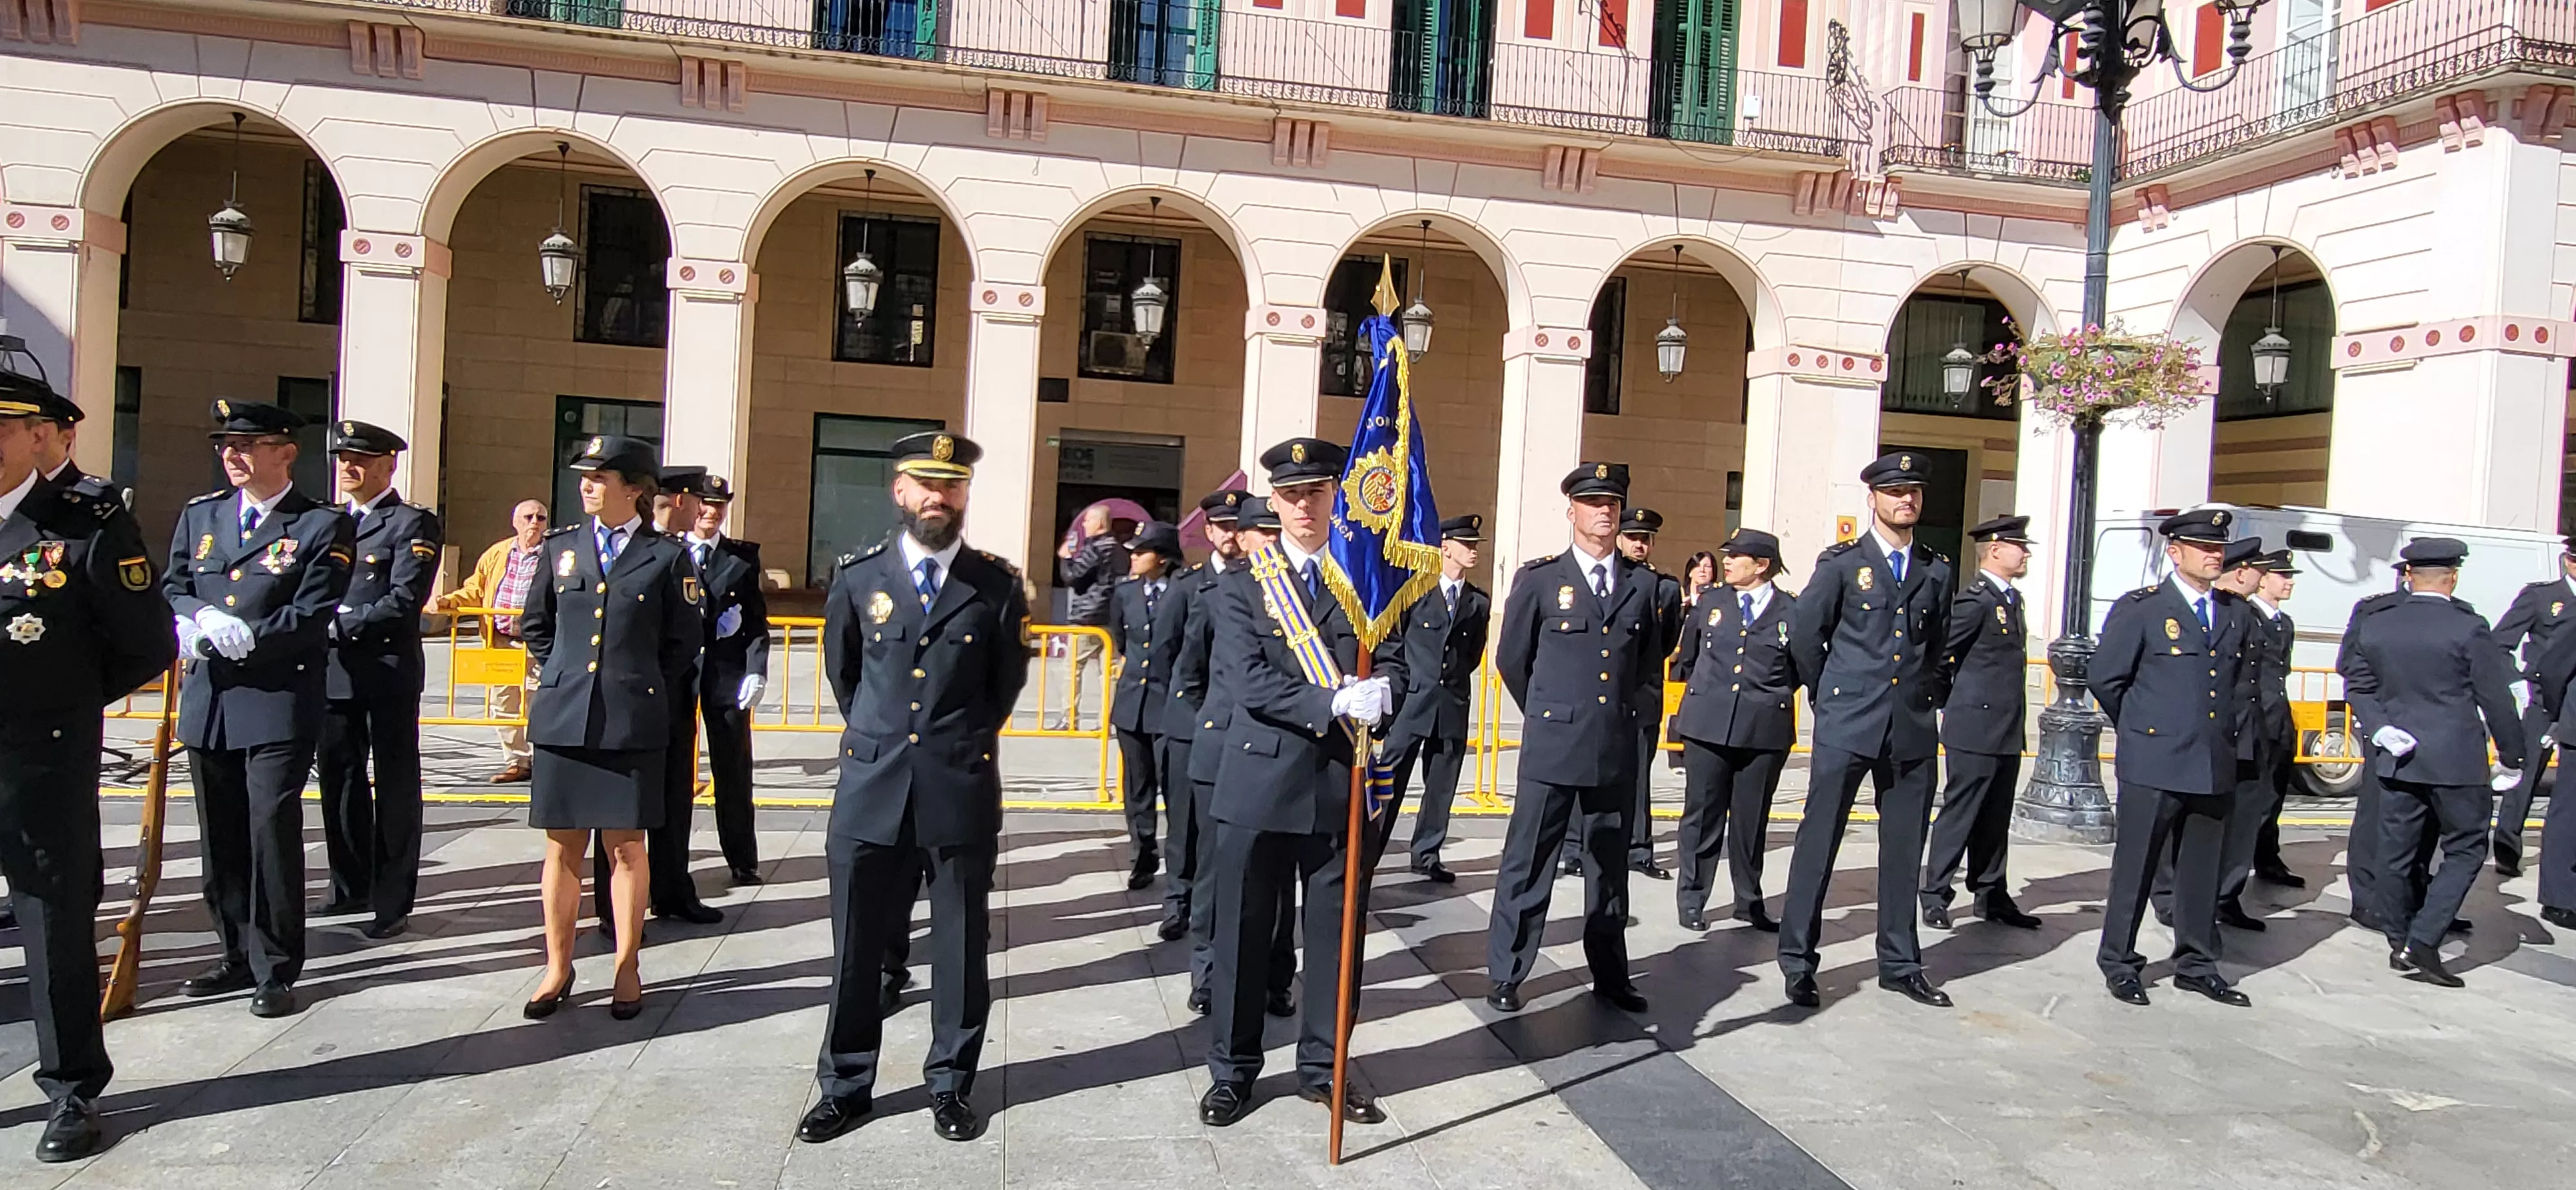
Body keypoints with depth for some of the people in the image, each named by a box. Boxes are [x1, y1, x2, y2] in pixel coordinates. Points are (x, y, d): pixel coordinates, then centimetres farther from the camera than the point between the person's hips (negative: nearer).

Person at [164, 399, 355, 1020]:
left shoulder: (322, 526, -4)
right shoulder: (199, 515, 14)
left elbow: (312, 615, -11)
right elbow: (171, 589, 14)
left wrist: (238, 640, -17)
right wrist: (200, 620, -8)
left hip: (279, 702, -6)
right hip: (207, 702, 6)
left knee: (273, 833, -5)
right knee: (222, 838, 13)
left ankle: (275, 970, 6)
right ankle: (239, 955, 26)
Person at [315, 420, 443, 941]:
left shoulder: (414, 525, -6)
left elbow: (404, 601, -16)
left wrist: (341, 626, -17)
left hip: (389, 673, -7)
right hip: (333, 672, 7)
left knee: (395, 786, 1)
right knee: (340, 782, 15)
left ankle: (393, 902, 7)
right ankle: (352, 888, 28)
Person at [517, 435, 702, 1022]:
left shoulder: (667, 557, 0)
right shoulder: (562, 545, 9)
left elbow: (683, 644, 5)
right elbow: (536, 626, 19)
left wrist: (645, 694, 4)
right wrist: (558, 680, 11)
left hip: (633, 724, -3)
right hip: (563, 720, 3)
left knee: (626, 847, 5)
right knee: (563, 846, 8)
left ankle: (627, 970, 16)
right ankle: (558, 969, 20)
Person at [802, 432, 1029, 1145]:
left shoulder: (997, 586, 0)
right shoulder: (858, 577, 4)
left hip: (962, 792, -1)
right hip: (870, 791, 1)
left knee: (960, 948, 8)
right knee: (857, 948, 9)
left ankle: (951, 1085, 23)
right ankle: (845, 1086, 23)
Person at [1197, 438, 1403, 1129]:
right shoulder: (1242, 585, 1)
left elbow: (1393, 667, 2)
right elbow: (1251, 682, -11)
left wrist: (1380, 695, -21)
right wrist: (1334, 704, -23)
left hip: (1343, 786, 2)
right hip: (1262, 781, -2)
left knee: (1336, 934, 10)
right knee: (1244, 933, 8)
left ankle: (1323, 1066, 27)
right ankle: (1232, 1071, 24)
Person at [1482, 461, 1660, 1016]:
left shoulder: (1645, 585, 8)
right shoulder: (1538, 579, -2)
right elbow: (1512, 659, 6)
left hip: (1618, 751, 3)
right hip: (1552, 747, -3)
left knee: (1610, 865, 13)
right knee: (1527, 862, 2)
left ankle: (1610, 974, 24)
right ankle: (1506, 975, 11)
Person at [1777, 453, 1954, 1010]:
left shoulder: (1936, 571, 11)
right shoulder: (1842, 563, 0)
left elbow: (1939, 646, 20)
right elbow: (1804, 634, 3)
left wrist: (1930, 696, 12)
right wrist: (1827, 693, 6)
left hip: (1913, 731, 4)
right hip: (1847, 727, -4)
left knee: (1904, 849, 9)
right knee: (1819, 842, -1)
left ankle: (1900, 963, 21)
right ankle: (1798, 962, 6)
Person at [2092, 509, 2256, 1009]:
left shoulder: (2237, 615, 12)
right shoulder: (2140, 608, -4)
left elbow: (2242, 682, 24)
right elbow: (2107, 679, -3)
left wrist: (2223, 728, 15)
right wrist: (2141, 727, 6)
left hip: (2215, 766, 5)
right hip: (2153, 764, -5)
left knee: (2204, 872, 11)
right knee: (2135, 869, 2)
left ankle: (2196, 965, 23)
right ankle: (2119, 963, 13)